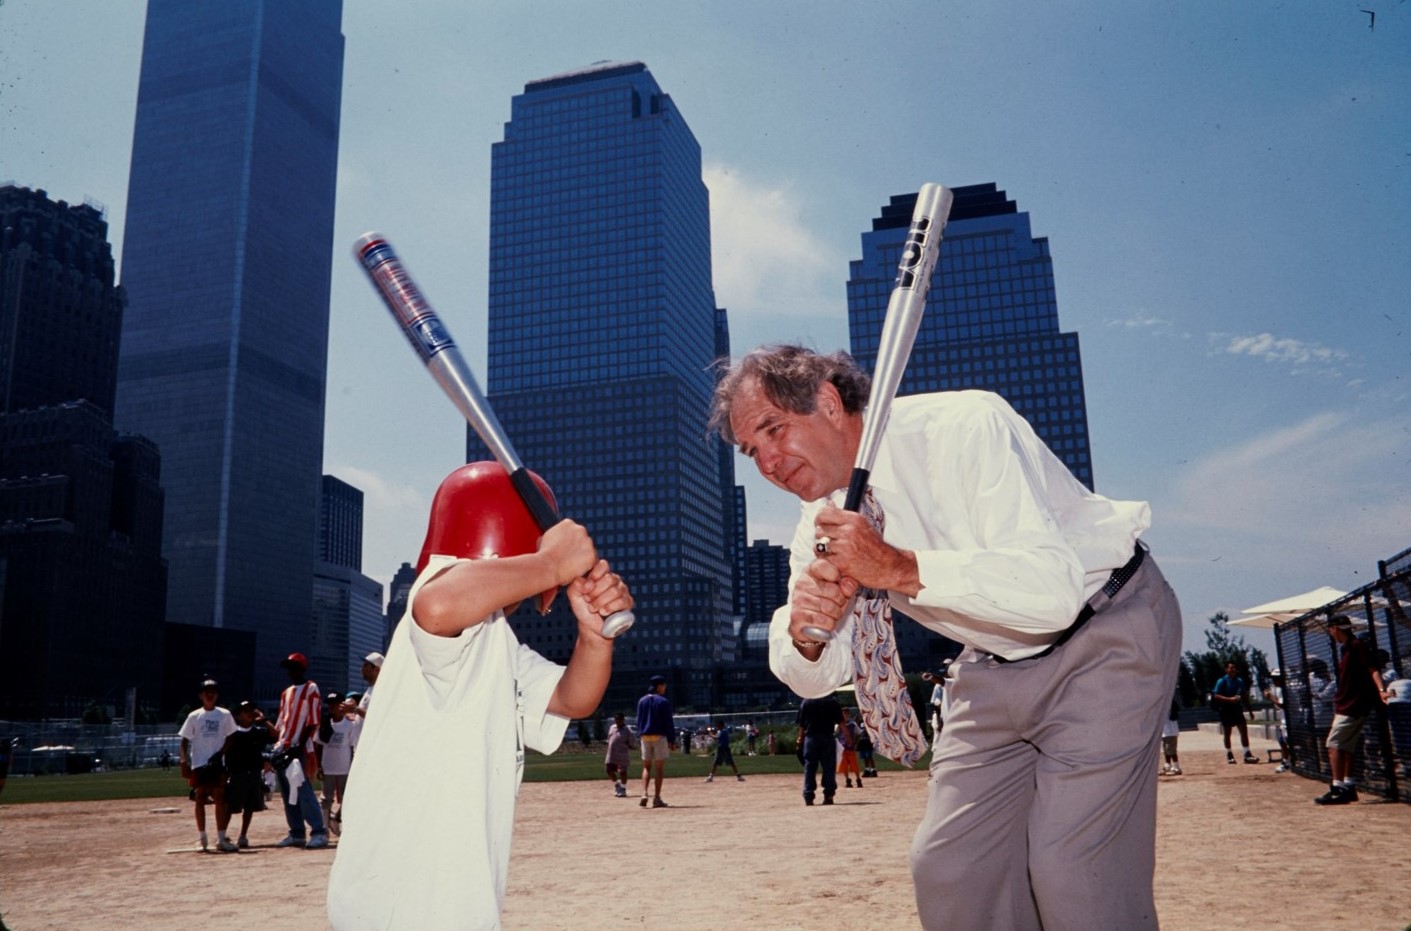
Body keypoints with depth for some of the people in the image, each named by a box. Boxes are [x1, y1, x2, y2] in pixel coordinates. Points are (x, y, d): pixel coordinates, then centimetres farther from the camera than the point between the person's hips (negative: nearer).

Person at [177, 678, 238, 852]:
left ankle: (221, 838, 0)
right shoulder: (194, 716, 3)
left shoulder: (224, 715, 3)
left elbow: (230, 738, 5)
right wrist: (184, 761, -9)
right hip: (198, 764, 0)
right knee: (200, 799, 5)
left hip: (218, 763, 0)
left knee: (220, 800, -2)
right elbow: (185, 741, 3)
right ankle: (203, 839, 14)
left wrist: (219, 753, -10)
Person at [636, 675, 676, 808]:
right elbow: (669, 722, -6)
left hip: (645, 736, 4)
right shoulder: (663, 701, -6)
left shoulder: (641, 701, 9)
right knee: (659, 768, 2)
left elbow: (639, 721, 11)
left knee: (646, 767, 10)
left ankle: (644, 794, -8)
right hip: (660, 736, -4)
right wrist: (672, 740, -2)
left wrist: (640, 736, 15)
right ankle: (657, 798, 0)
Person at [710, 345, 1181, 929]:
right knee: (945, 870, 2)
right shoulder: (823, 523, -4)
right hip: (997, 663, 7)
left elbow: (1053, 589, -35)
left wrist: (900, 569, -40)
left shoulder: (959, 428, -26)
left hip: (1106, 631, -6)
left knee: (1071, 871, -16)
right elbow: (816, 679, -1)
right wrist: (804, 633, -24)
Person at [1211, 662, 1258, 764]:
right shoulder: (1222, 681, -9)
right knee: (1227, 733, 5)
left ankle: (1247, 754, -1)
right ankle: (1229, 754, 16)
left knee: (1244, 729, -3)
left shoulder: (1240, 681, 8)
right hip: (1226, 710, -4)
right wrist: (1230, 699, -26)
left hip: (1237, 709, 5)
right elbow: (1216, 696, -15)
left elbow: (1245, 696, 15)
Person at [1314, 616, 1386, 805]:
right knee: (1346, 747, 13)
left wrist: (1380, 690, -36)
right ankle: (1349, 787, 18)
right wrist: (1338, 704, 25)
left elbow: (1373, 668, -21)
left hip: (1353, 706, -10)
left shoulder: (1357, 646, -11)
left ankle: (1338, 788, -15)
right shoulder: (1347, 649, 16)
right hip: (1346, 706, 10)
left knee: (1334, 744, -13)